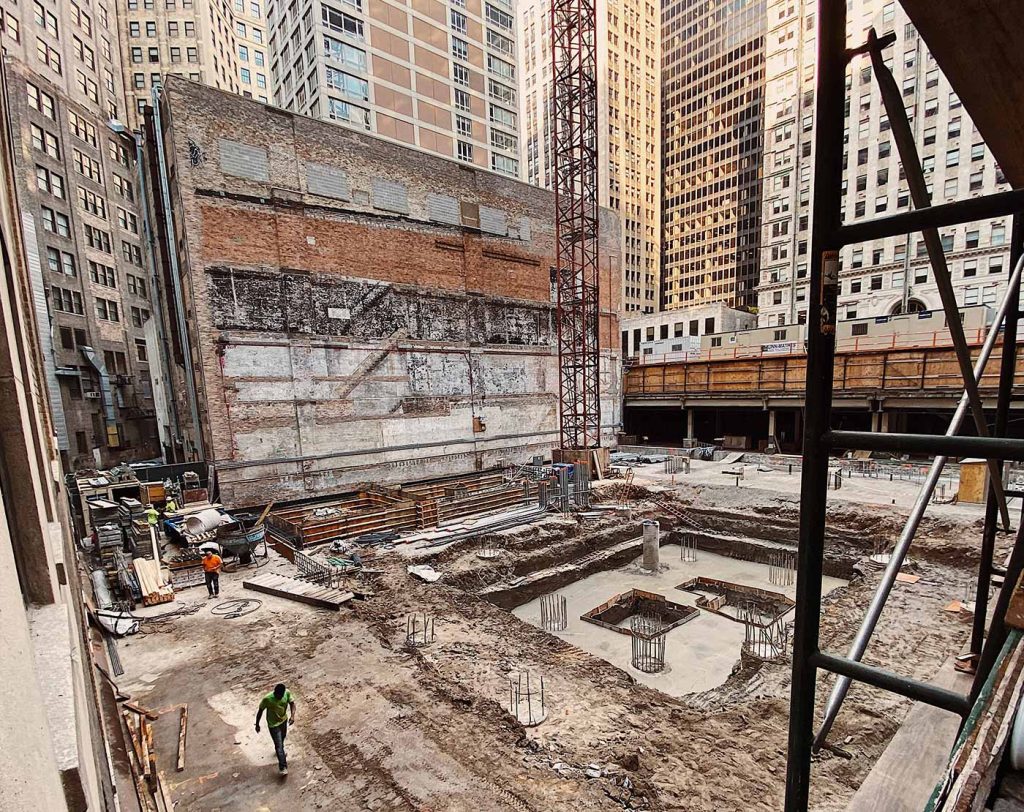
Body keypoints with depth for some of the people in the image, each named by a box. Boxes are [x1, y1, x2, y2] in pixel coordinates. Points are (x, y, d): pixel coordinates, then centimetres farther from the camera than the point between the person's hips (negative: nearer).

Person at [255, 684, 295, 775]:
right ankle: (282, 767, 17)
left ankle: (279, 750, 60)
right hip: (273, 724, -4)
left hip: (284, 720, 4)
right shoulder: (267, 699, -34)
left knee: (282, 737, 30)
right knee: (279, 746, 0)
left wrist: (292, 715, -28)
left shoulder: (287, 693, -26)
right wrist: (257, 724, -4)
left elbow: (292, 703, -12)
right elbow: (260, 711, -16)